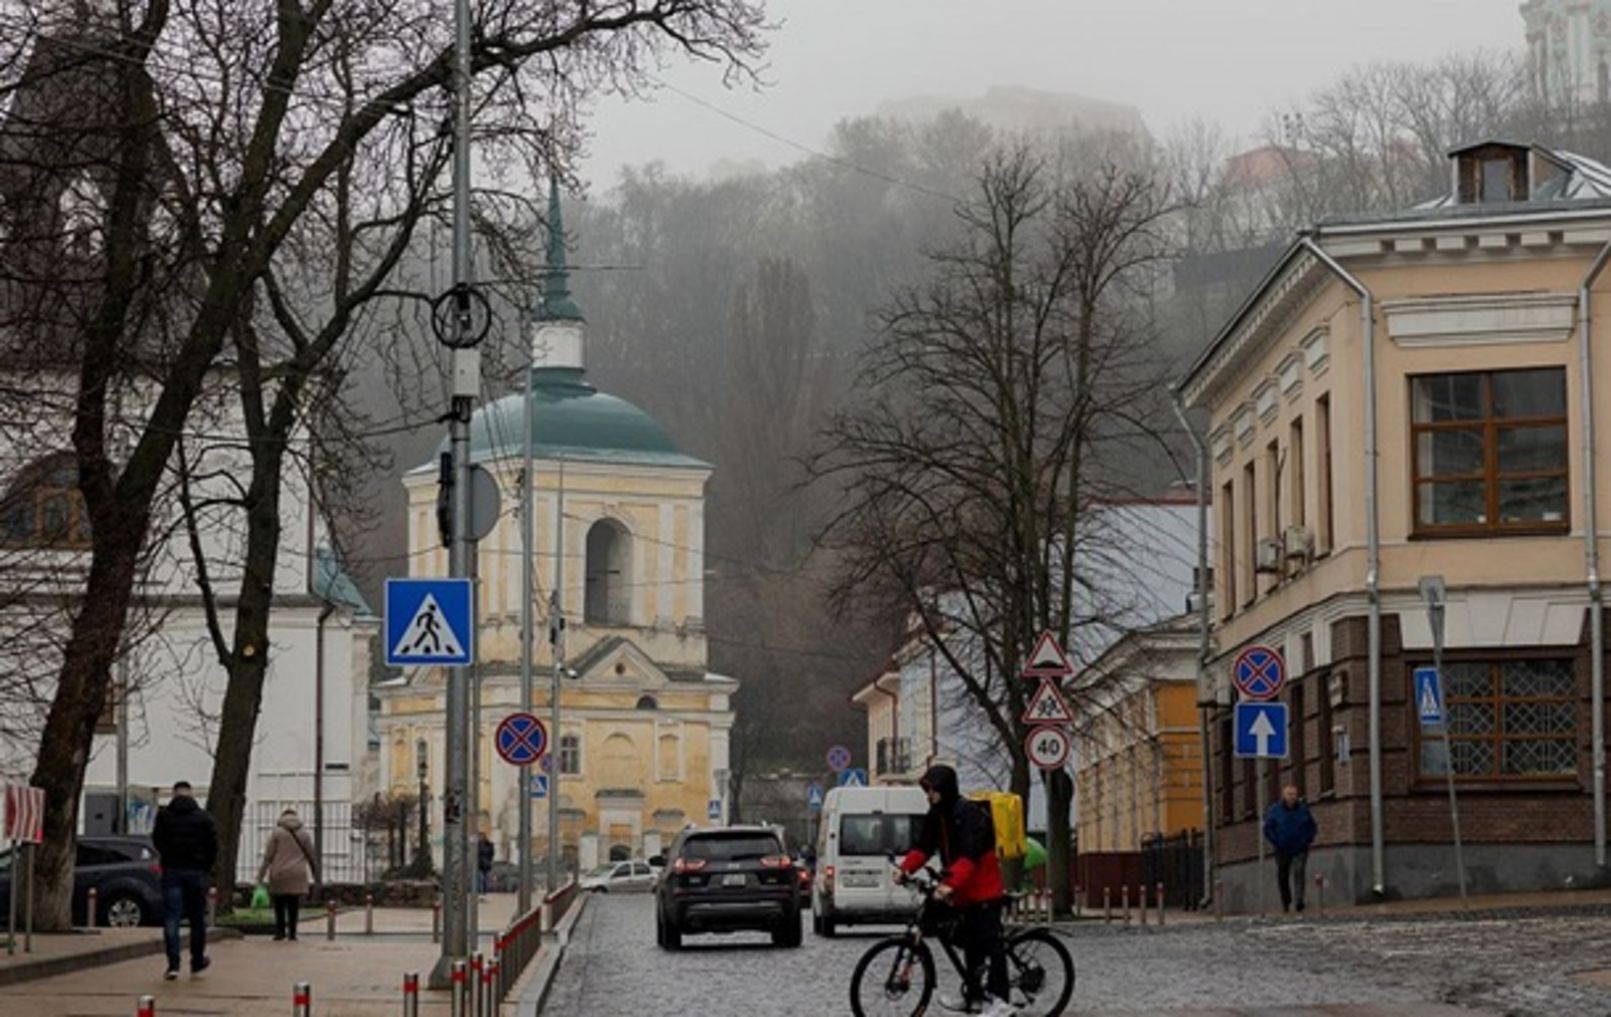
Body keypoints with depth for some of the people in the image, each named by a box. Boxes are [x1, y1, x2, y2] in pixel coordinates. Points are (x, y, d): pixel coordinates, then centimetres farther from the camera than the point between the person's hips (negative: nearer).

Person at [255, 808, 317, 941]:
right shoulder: (304, 833, 7)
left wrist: (262, 873, 2)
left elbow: (268, 855, -2)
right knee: (293, 905, 4)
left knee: (279, 905, 6)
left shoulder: (277, 832, 0)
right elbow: (310, 855, 11)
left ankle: (280, 931, 2)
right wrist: (314, 873, 22)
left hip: (279, 874, -2)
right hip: (297, 875, 2)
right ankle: (292, 932, 2)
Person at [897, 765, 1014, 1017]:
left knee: (990, 941, -12)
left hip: (984, 890, -9)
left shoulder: (971, 814, -20)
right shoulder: (936, 816, 7)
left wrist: (951, 882, -40)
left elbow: (970, 855, -30)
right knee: (971, 943, 14)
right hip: (963, 892, 9)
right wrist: (907, 868, -12)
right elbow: (924, 847, 5)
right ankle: (972, 996, 22)